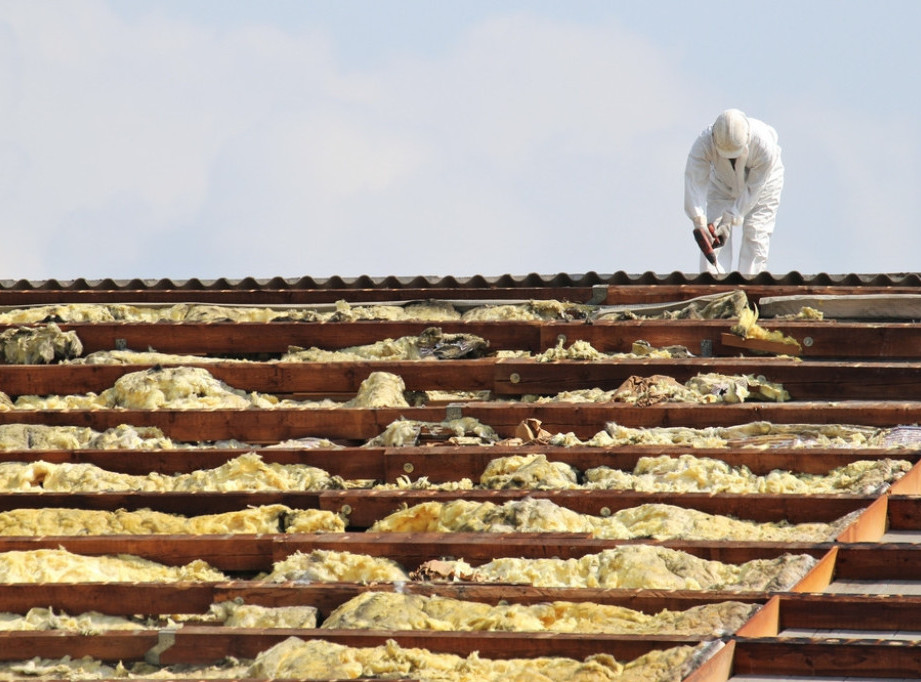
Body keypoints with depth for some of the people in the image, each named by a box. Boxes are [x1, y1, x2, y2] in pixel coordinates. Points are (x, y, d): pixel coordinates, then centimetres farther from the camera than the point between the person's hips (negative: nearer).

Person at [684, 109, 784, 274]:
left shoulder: (764, 145, -40)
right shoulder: (703, 144, -36)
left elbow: (752, 189, -32)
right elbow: (695, 182, -41)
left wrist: (730, 222, -36)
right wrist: (699, 222, -52)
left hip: (763, 181, -2)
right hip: (722, 183, 2)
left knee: (755, 233, -12)